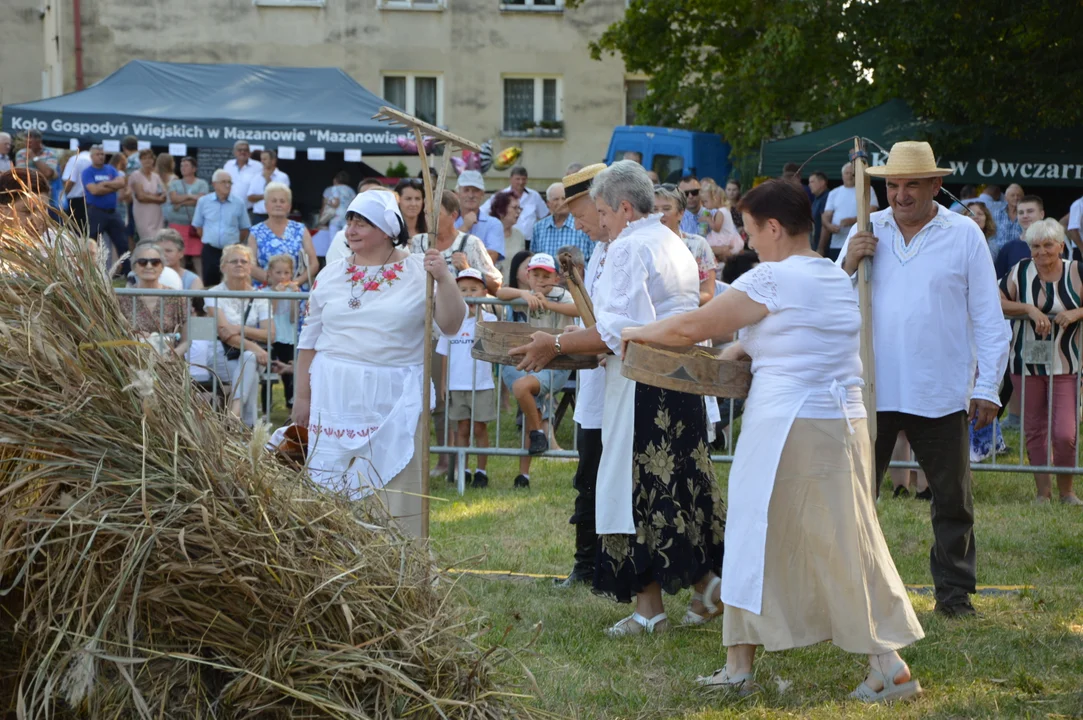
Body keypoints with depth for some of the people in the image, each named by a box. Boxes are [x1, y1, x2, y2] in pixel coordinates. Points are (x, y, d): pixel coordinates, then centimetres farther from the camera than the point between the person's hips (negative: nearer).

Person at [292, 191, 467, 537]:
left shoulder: (420, 270, 1)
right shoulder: (331, 274, 9)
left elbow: (451, 325, -6)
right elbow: (309, 341, 13)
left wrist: (444, 279, -20)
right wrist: (301, 397, 11)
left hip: (395, 398, -2)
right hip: (334, 394, 3)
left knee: (395, 488, -2)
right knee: (333, 489, 3)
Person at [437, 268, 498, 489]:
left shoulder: (488, 319, -2)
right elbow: (445, 355, 10)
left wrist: (476, 313, -22)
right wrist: (444, 383, 7)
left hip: (482, 386, -2)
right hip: (457, 386, 3)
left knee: (479, 429, 3)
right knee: (462, 429, 7)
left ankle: (481, 471, 11)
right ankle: (461, 470, 12)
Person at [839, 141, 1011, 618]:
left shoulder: (964, 234, 2)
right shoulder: (866, 231, 8)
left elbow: (989, 318, 3)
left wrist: (988, 387, -2)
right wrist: (848, 265, -10)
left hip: (941, 395, -1)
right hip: (872, 391, 2)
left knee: (953, 499, 6)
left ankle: (954, 591, 18)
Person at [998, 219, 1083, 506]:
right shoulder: (1021, 272, 1)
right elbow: (998, 302, -4)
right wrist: (1029, 309, -17)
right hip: (1026, 362, 2)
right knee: (1034, 430, 7)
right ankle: (1043, 490, 18)